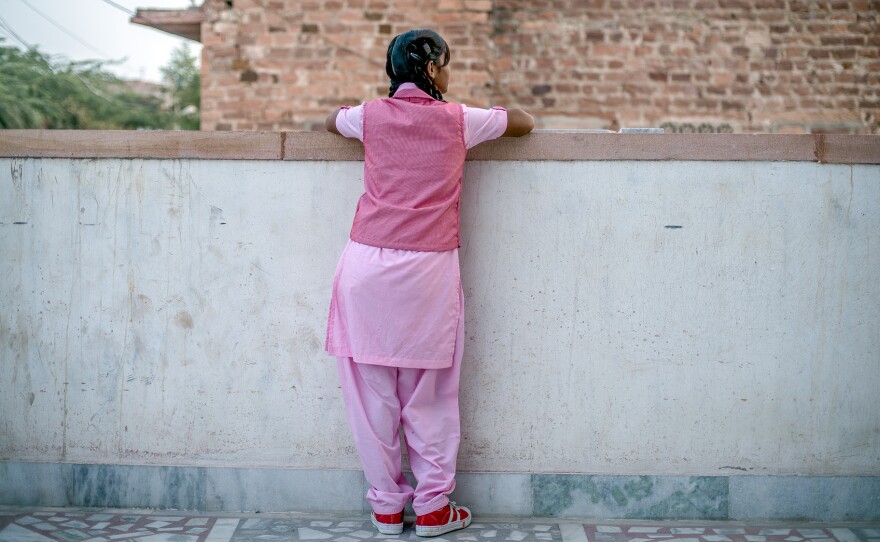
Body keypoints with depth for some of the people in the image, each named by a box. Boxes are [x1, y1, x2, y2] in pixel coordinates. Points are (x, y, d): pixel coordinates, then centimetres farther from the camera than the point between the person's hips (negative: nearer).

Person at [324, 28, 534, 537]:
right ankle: (433, 508, 14)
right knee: (429, 397, 6)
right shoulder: (458, 120, 3)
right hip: (429, 270, -2)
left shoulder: (371, 115, 8)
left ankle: (386, 507, 15)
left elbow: (331, 120, 31)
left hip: (368, 266, 2)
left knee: (374, 394, 7)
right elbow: (525, 122, 19)